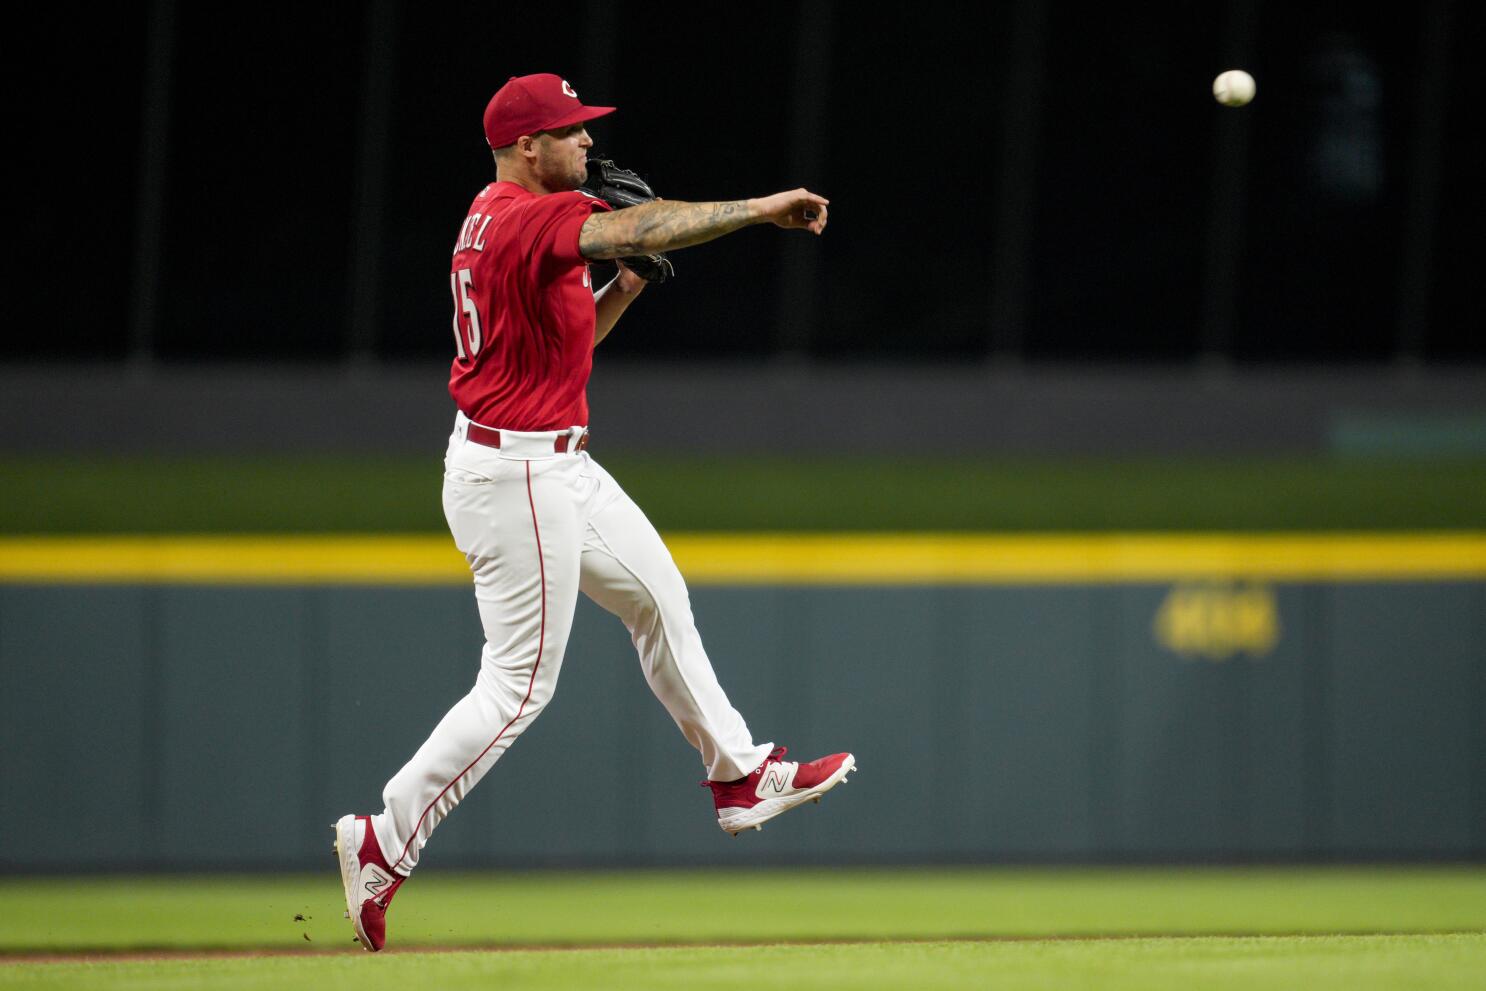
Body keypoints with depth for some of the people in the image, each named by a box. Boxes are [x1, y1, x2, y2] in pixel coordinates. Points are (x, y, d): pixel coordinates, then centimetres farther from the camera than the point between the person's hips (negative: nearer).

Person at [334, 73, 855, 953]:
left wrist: (624, 287, 5)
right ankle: (385, 844, -1)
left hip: (557, 466, 11)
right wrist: (765, 208, -26)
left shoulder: (504, 219, 12)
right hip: (515, 475, -11)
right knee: (521, 683, -6)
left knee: (657, 594, 21)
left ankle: (741, 777, 31)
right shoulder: (526, 219, -20)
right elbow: (647, 227, -33)